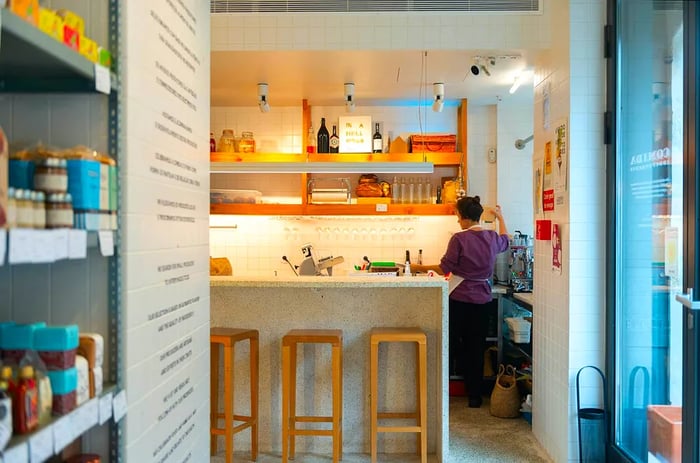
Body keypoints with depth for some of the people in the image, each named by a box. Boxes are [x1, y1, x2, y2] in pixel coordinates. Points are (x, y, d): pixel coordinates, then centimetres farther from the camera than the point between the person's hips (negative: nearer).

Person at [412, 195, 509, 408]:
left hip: (460, 299, -4)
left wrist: (421, 268, 3)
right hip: (483, 301, 4)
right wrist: (500, 217, 42)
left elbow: (445, 268, -11)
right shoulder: (492, 237, 3)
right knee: (476, 348, 10)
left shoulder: (459, 239, -13)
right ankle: (475, 396, 15)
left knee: (449, 344, 6)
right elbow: (505, 241, 28)